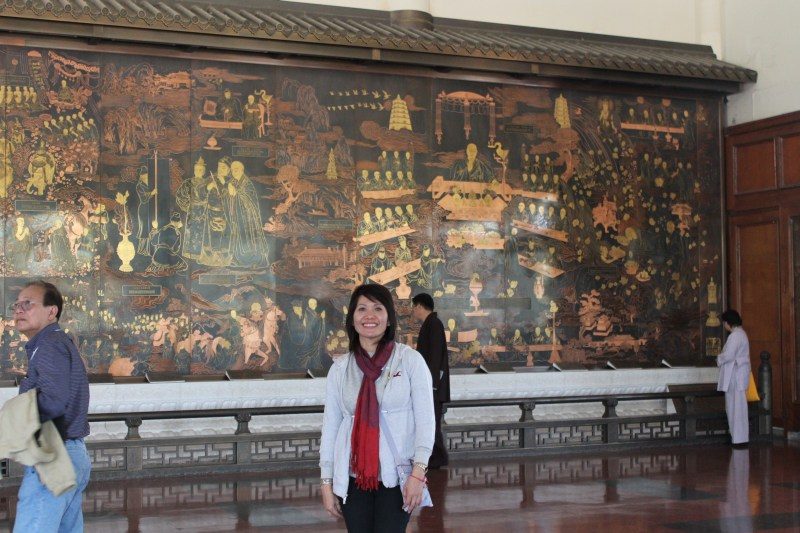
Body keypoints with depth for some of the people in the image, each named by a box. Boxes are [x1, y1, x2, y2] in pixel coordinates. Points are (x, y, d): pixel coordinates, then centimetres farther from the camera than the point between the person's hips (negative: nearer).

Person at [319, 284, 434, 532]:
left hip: (396, 476, -3)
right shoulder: (340, 368, 5)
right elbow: (330, 425, 7)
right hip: (352, 477, 3)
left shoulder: (410, 359, -3)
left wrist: (418, 471, -13)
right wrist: (326, 481, 5)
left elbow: (425, 419, -5)